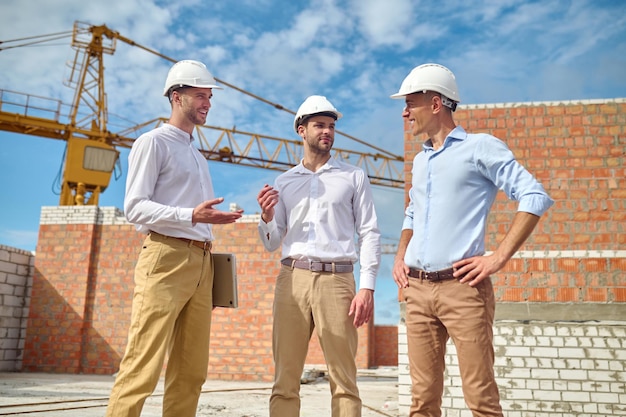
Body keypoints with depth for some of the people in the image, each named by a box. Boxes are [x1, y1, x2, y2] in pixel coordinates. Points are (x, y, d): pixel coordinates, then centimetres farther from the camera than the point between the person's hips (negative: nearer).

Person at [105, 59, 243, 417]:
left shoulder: (198, 156, 25)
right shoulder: (153, 143, 3)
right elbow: (135, 207, -8)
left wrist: (209, 279, 16)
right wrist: (192, 215, -22)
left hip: (202, 262, 8)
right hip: (167, 257, -7)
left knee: (191, 371, 6)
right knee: (143, 368, -11)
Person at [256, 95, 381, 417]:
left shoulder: (353, 177, 12)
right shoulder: (284, 181, 17)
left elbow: (369, 233, 4)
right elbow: (272, 244, 16)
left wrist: (367, 287, -8)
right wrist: (267, 217, -6)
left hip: (336, 279, -2)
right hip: (292, 278, 2)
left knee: (344, 381, -2)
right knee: (285, 381, 3)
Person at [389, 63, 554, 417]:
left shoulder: (480, 147, -2)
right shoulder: (420, 160, 19)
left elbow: (536, 197, -9)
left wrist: (499, 258, -15)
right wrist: (400, 257, 15)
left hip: (462, 287, -6)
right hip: (417, 289, 6)